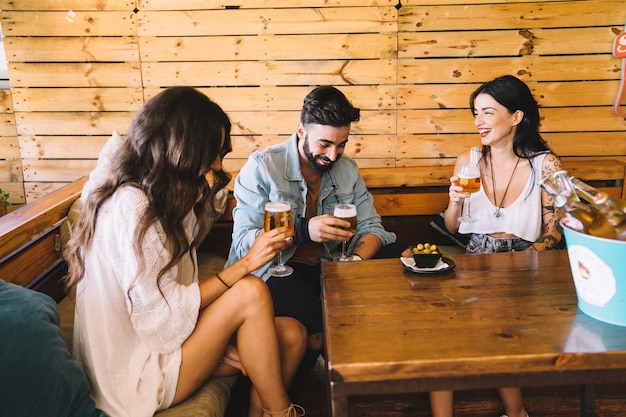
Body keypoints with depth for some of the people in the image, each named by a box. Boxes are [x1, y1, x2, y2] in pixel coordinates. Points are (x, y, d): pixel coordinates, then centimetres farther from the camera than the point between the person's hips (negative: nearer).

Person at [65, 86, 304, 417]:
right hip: (136, 376, -9)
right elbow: (164, 313, -24)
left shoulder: (155, 198, 6)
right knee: (251, 293, -20)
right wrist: (246, 264, -21)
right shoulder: (131, 208, -23)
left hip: (153, 340, 9)